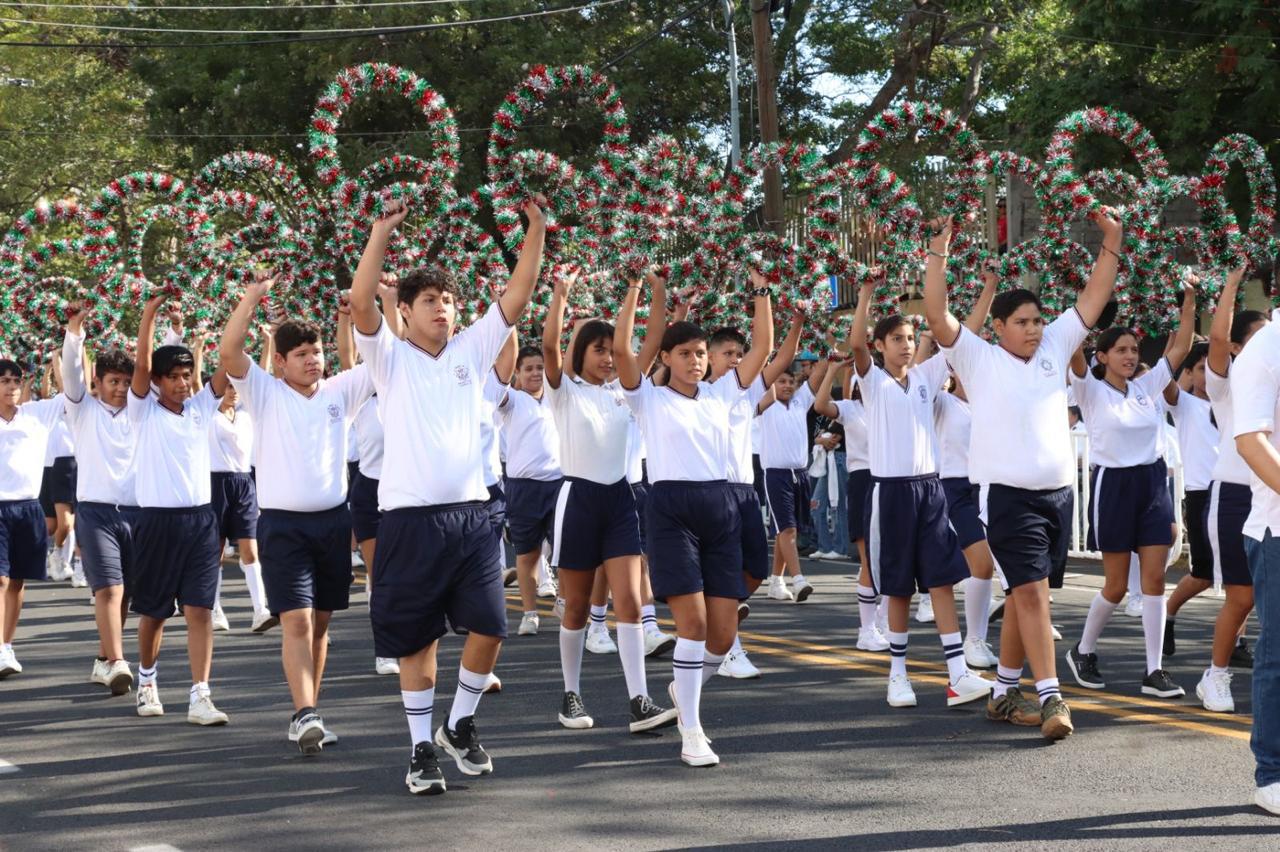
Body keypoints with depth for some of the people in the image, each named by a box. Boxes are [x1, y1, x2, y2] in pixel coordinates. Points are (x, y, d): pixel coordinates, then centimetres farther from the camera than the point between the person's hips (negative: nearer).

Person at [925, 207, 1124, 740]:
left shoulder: (1054, 348, 11)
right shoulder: (979, 358, -2)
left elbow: (1095, 297, 13)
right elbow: (936, 315, -13)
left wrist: (1112, 241, 5)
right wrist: (938, 254, -18)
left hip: (1058, 493, 6)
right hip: (1008, 495, -5)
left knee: (1025, 595, 11)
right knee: (1032, 593, -13)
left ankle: (1003, 694, 19)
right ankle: (1051, 698, -13)